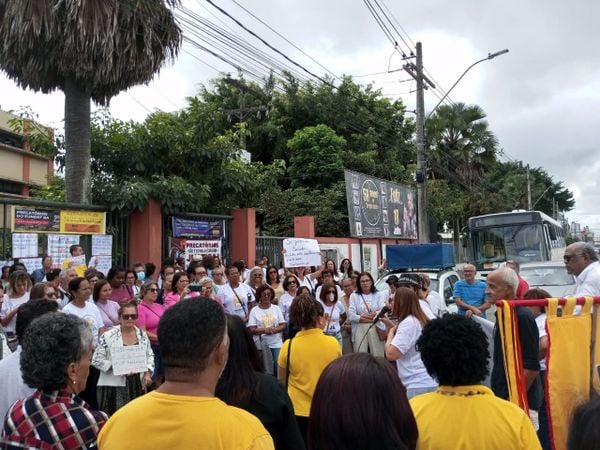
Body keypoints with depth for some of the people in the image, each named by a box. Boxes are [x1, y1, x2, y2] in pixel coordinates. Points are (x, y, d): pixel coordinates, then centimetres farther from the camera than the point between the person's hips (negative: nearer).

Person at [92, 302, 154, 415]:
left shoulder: (142, 335, 7)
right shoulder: (108, 336, -8)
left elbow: (150, 356, 15)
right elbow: (96, 360, -9)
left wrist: (147, 373, 1)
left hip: (138, 385, 5)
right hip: (114, 386, -4)